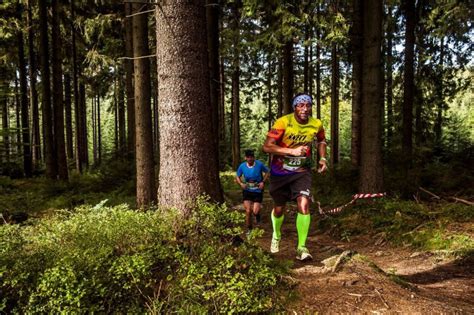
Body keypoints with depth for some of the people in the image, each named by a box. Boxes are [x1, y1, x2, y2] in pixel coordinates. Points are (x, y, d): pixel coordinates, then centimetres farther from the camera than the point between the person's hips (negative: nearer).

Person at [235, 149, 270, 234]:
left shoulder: (259, 164, -15)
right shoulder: (242, 166, -10)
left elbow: (267, 172, 1)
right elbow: (237, 177, 5)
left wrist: (263, 181, -13)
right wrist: (241, 183, -15)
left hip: (258, 191, -1)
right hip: (247, 191, 1)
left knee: (255, 212, -8)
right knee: (248, 211, -5)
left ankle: (257, 214, 32)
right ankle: (249, 229, 18)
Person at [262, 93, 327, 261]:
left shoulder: (316, 124, -9)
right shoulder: (283, 122, -21)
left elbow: (321, 141, 15)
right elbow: (267, 146, -27)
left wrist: (323, 158, -2)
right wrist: (292, 151, -35)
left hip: (302, 171, 1)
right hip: (280, 171, -1)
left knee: (304, 205, -19)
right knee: (279, 208, 13)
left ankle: (301, 248, -7)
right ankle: (276, 236, 44)